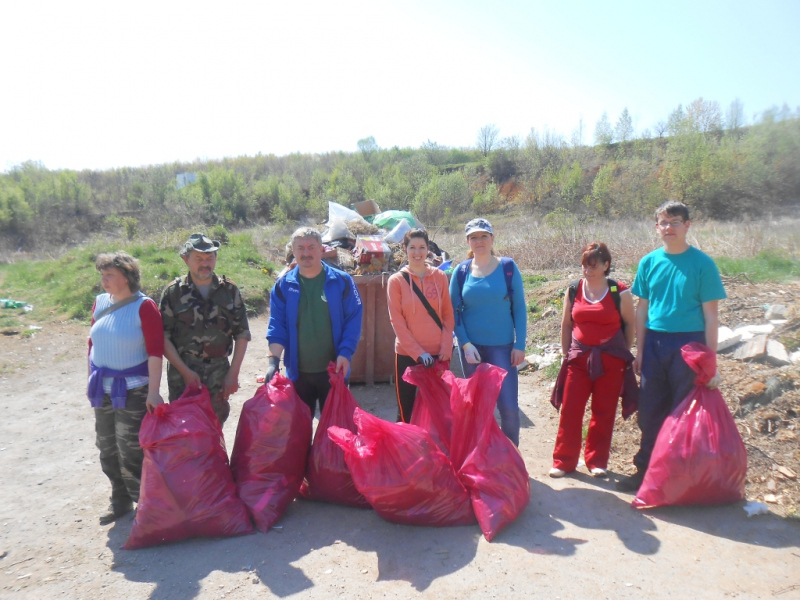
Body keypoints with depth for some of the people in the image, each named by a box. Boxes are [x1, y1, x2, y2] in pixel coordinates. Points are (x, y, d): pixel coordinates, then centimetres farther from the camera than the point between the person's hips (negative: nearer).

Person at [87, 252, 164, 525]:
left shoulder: (144, 307, -13)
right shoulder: (100, 303, 5)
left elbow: (155, 351, -17)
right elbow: (93, 344, 14)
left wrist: (153, 391, -21)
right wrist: (91, 380, 15)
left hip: (133, 390, -6)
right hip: (103, 389, 6)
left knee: (131, 451, -3)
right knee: (108, 449, 14)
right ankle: (120, 500, 32)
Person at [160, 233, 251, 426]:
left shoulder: (229, 290, 4)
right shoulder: (174, 292, 0)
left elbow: (242, 334, 5)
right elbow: (163, 337, -2)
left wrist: (233, 374, -1)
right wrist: (185, 372, -10)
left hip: (219, 374, 1)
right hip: (182, 373, -1)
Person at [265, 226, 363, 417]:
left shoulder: (342, 281, -3)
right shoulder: (283, 285, 2)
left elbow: (353, 321, -3)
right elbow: (277, 325, -1)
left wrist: (345, 354, -13)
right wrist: (273, 360, -13)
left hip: (333, 370, -1)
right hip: (298, 371, 2)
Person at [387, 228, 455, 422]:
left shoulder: (440, 277, 4)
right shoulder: (396, 280, -2)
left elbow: (448, 315, 5)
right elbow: (397, 321, -6)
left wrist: (446, 347, -6)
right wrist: (417, 352, -12)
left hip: (437, 354, 2)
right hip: (407, 355, -2)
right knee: (406, 410, 6)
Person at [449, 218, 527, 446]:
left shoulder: (507, 267, -2)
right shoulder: (461, 271, 2)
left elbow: (519, 308, -1)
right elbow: (455, 312, 3)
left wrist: (519, 345, -6)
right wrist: (465, 344, -8)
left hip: (502, 346, -1)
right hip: (471, 347, 2)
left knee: (509, 407, -5)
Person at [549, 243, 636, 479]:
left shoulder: (620, 293, -4)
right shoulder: (573, 291, 3)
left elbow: (629, 324, 4)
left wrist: (624, 354, 5)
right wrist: (566, 353, 7)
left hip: (610, 359, -1)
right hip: (579, 357, 2)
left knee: (603, 413, 8)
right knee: (569, 409, 0)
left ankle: (597, 461, 22)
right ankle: (564, 461, 11)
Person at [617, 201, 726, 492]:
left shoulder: (702, 263, -5)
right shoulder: (649, 262, 4)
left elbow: (711, 315, -5)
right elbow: (642, 309, 8)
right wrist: (639, 352, 6)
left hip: (688, 344, -3)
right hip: (654, 343, 3)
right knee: (650, 412, 10)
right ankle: (645, 470, 25)